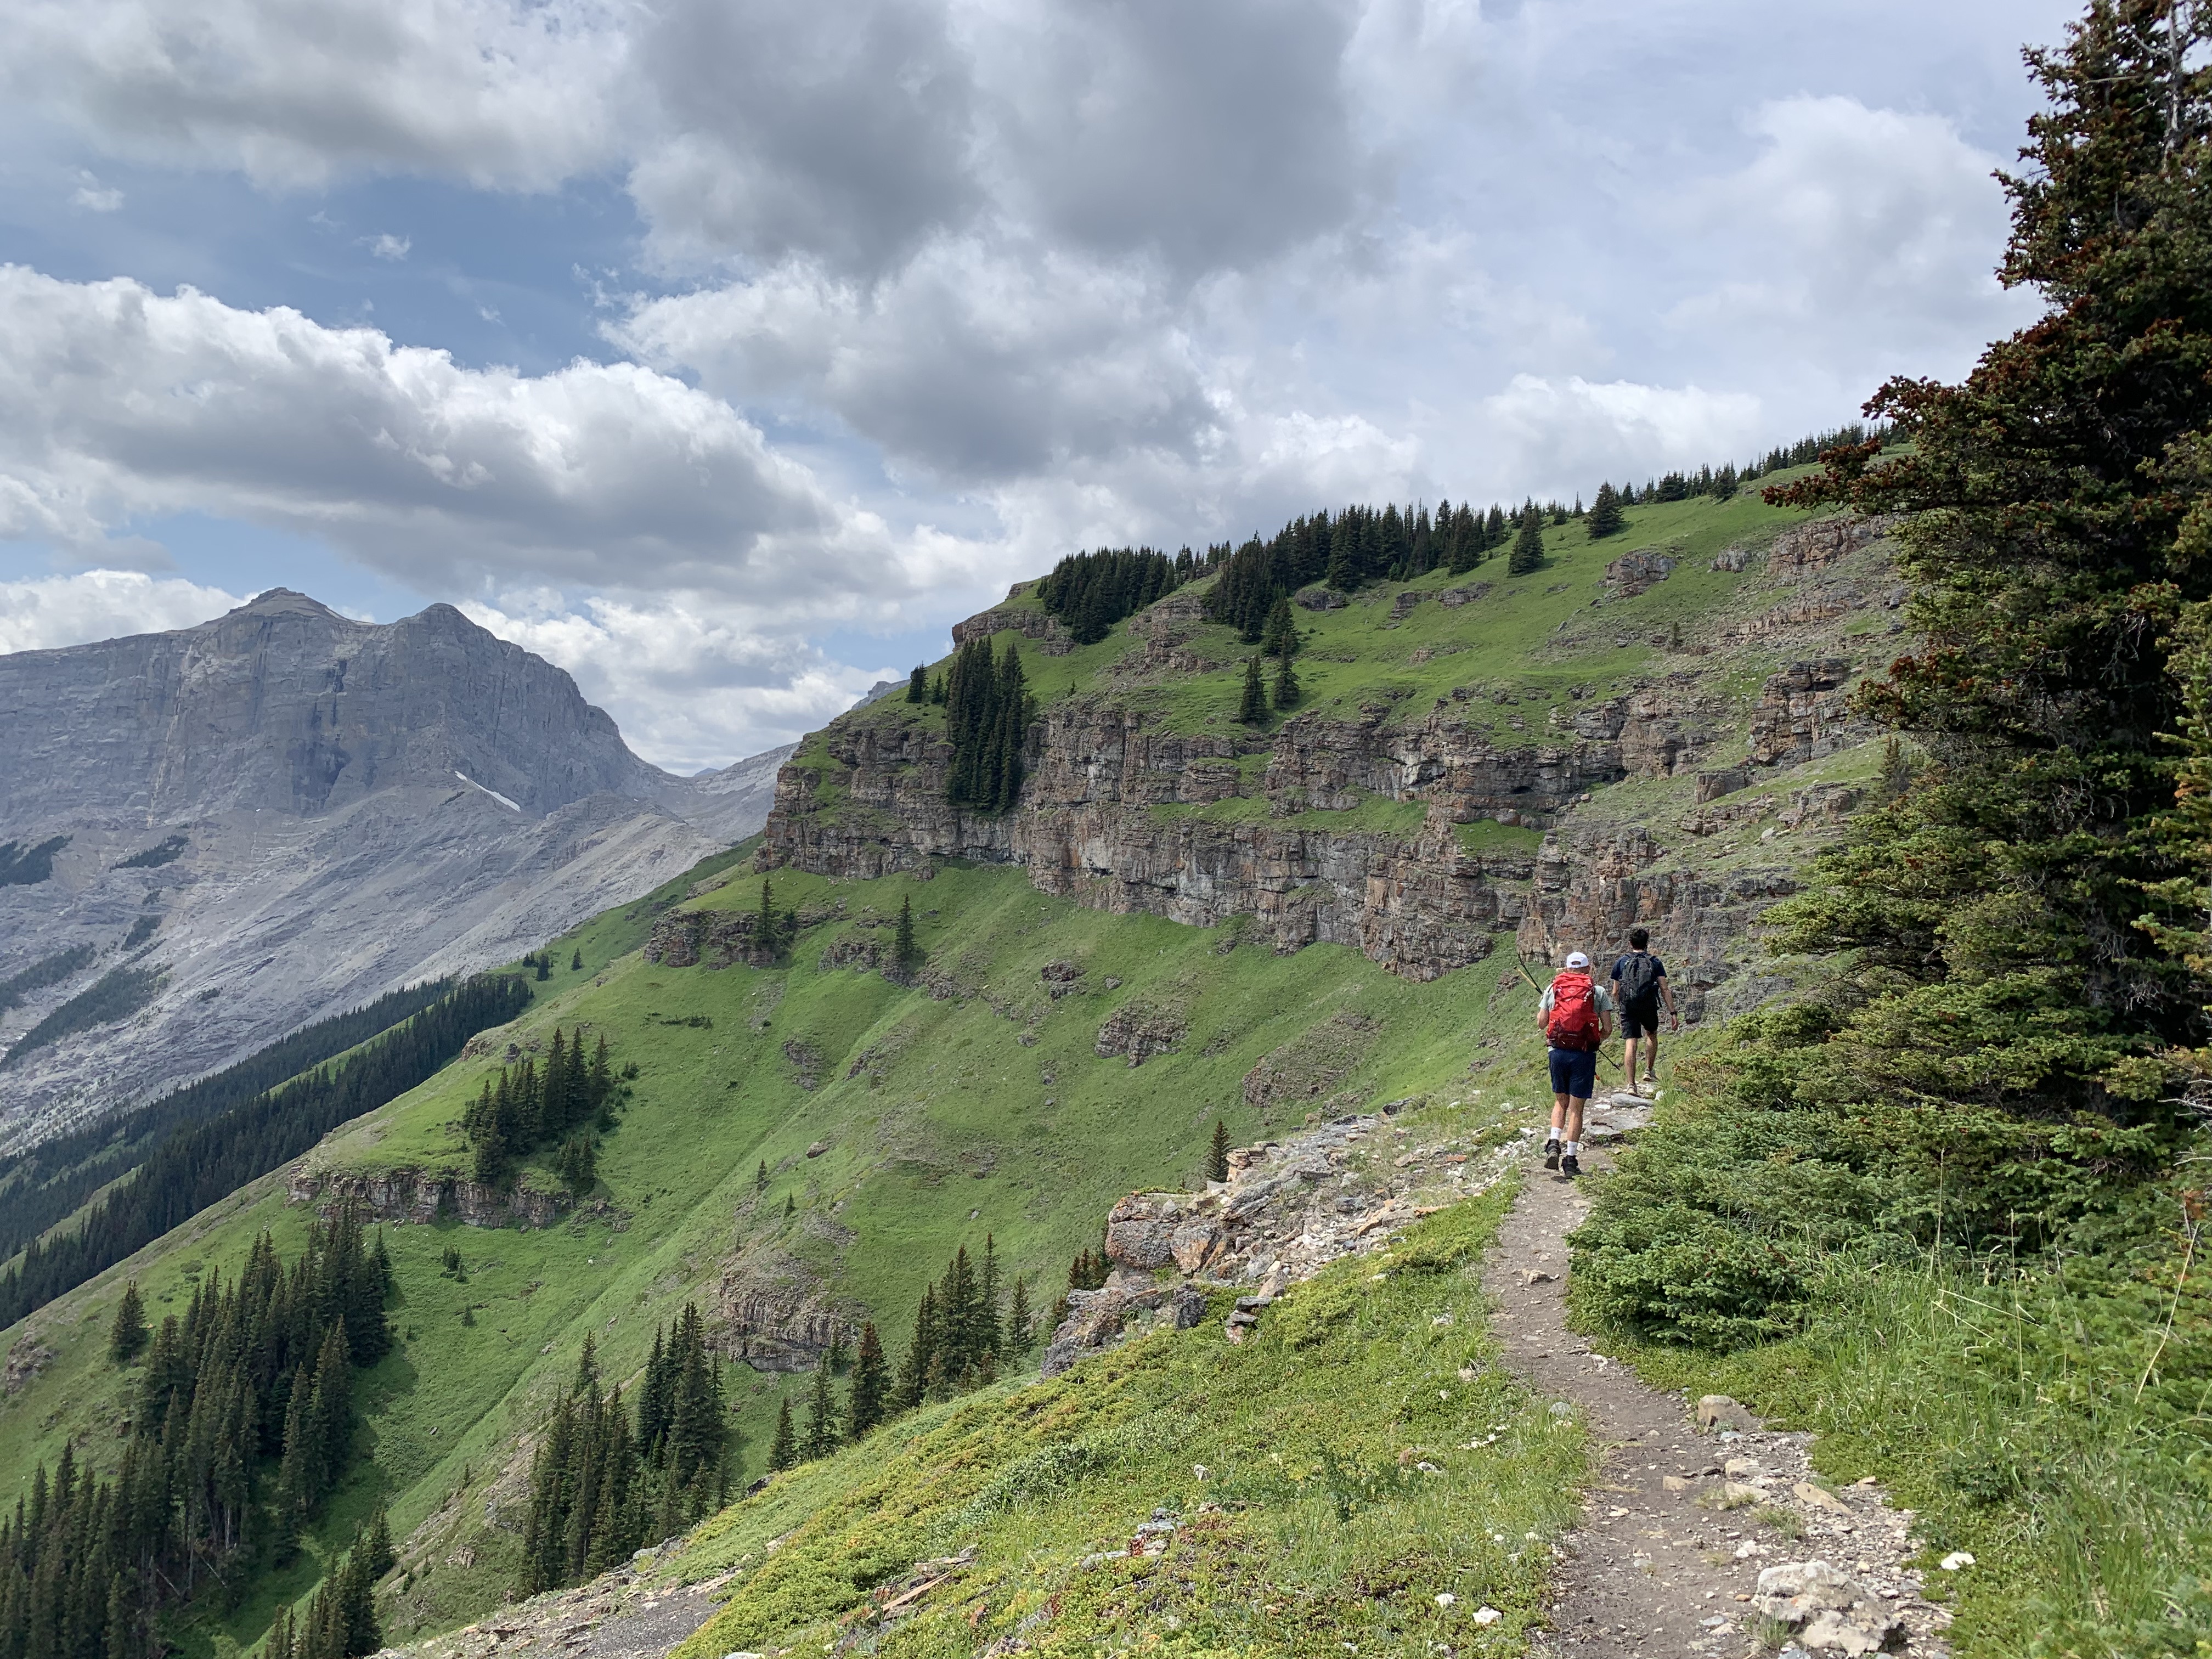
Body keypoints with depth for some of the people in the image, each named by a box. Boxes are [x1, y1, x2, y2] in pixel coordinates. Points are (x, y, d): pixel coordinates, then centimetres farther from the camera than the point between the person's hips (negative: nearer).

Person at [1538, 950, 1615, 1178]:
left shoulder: (1552, 989, 7)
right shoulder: (1598, 991, 3)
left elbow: (1541, 1022, 8)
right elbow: (1608, 1029, -1)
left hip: (1558, 1051, 2)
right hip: (1584, 1055, -2)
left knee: (1560, 1101, 20)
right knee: (1576, 1107, 5)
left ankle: (1554, 1144, 0)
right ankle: (1570, 1159, 4)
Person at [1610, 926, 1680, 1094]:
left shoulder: (1621, 963, 8)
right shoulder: (1655, 962, 5)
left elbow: (1615, 993, 10)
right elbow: (1665, 990, -1)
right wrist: (1673, 1013, 0)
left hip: (1628, 1007, 0)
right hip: (1649, 1006, 0)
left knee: (1631, 1043, -2)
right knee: (1652, 1034, 28)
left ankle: (1631, 1084, -7)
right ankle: (1649, 1071, 25)